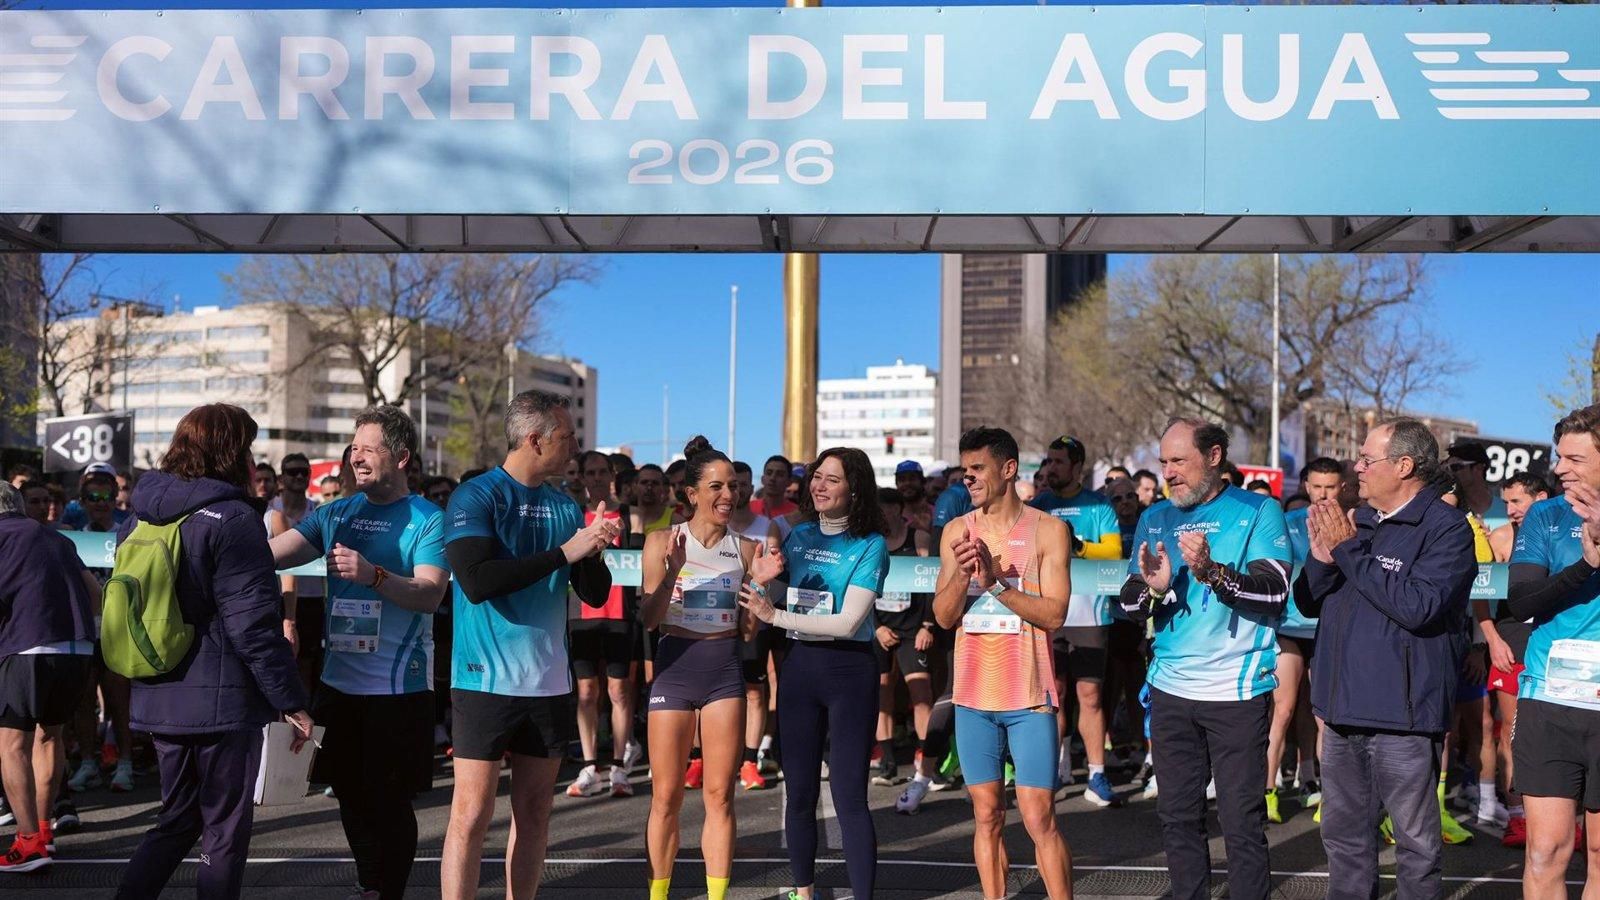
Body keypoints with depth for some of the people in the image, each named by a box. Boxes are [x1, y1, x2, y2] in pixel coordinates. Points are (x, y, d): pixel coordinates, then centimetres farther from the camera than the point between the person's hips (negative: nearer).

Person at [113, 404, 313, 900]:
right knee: (225, 833, 5)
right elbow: (254, 626, -19)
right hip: (221, 702, -7)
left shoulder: (138, 517, 9)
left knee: (177, 820, 21)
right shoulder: (230, 520, -15)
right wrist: (292, 702, -12)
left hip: (157, 701, 7)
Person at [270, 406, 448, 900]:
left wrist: (374, 575, -33)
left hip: (398, 686, -6)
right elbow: (272, 553, -3)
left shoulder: (427, 520, -7)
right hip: (339, 680, 6)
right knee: (351, 794, 15)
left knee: (390, 800, 2)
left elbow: (430, 594, -19)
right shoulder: (336, 513, 8)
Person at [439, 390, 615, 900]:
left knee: (534, 814, 11)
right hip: (486, 681, -6)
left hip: (549, 683, 6)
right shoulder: (475, 497, -8)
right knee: (472, 815, -4)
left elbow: (596, 594, 10)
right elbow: (476, 581, -23)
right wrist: (564, 552, -20)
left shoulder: (566, 507, 10)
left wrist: (593, 551, -11)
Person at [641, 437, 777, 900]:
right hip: (675, 666, -2)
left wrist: (759, 583, -8)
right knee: (666, 796, 3)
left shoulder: (745, 548, 4)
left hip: (725, 670, 2)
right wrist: (672, 569, -21)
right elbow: (650, 618, -7)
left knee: (720, 795, 4)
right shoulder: (663, 541, -1)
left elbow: (748, 631, 7)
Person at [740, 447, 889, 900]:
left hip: (849, 670, -5)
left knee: (849, 795, -5)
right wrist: (761, 581, -12)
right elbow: (770, 598, 10)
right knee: (799, 790, 12)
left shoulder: (870, 545, -8)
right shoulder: (798, 536, 7)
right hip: (799, 665, 5)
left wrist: (775, 615, -19)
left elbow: (847, 622, -17)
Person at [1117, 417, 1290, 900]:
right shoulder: (1155, 519, 11)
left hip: (1237, 691, -4)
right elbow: (1129, 604, 8)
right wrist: (1153, 588, -14)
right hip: (1170, 688, 5)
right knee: (1177, 816, 11)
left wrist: (1212, 571, -27)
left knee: (1242, 820, -1)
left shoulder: (1258, 512, -2)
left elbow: (1274, 589, -13)